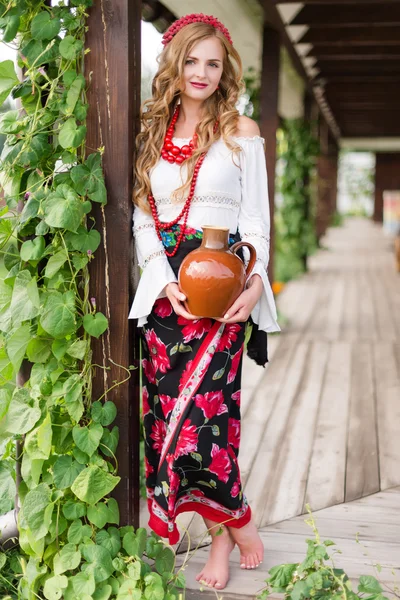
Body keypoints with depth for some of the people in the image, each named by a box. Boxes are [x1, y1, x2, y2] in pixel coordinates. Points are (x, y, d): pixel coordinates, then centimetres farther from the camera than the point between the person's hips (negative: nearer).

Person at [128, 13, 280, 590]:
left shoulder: (241, 130, 6)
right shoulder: (153, 131, 14)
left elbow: (256, 217, 3)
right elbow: (142, 218, 10)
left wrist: (257, 280, -14)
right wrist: (165, 281, -6)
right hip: (164, 288, 4)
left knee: (199, 408, -12)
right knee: (166, 408, 0)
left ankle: (228, 526, 11)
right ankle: (235, 526, 15)